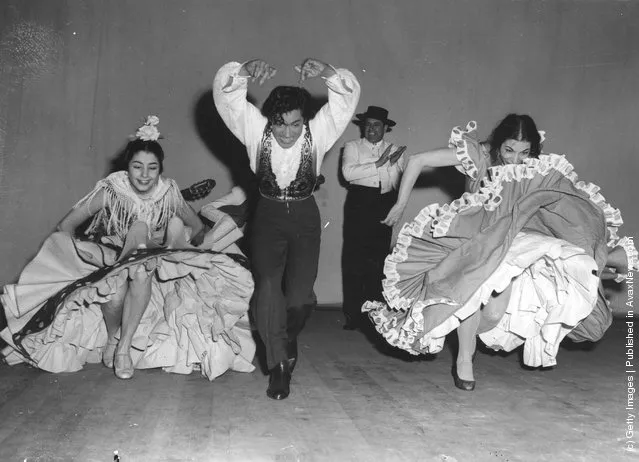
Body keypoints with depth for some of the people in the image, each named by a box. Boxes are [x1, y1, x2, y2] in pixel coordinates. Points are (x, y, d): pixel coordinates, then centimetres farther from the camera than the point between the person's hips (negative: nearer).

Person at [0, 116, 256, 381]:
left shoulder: (169, 193, -12)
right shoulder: (110, 190, -17)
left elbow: (196, 227, 4)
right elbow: (65, 226, -12)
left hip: (151, 265, 1)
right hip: (107, 258, -1)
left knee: (141, 273, -35)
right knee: (116, 291, -34)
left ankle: (125, 344, -23)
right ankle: (111, 337, -4)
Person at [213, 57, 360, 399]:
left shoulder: (318, 132, -9)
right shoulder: (256, 130, -9)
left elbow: (349, 96, -19)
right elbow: (224, 90, -17)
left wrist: (327, 72, -39)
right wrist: (246, 70, -38)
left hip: (304, 219, 0)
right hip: (268, 216, 0)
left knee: (300, 293, -7)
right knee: (267, 285, -17)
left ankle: (286, 343, 27)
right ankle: (279, 364, -2)